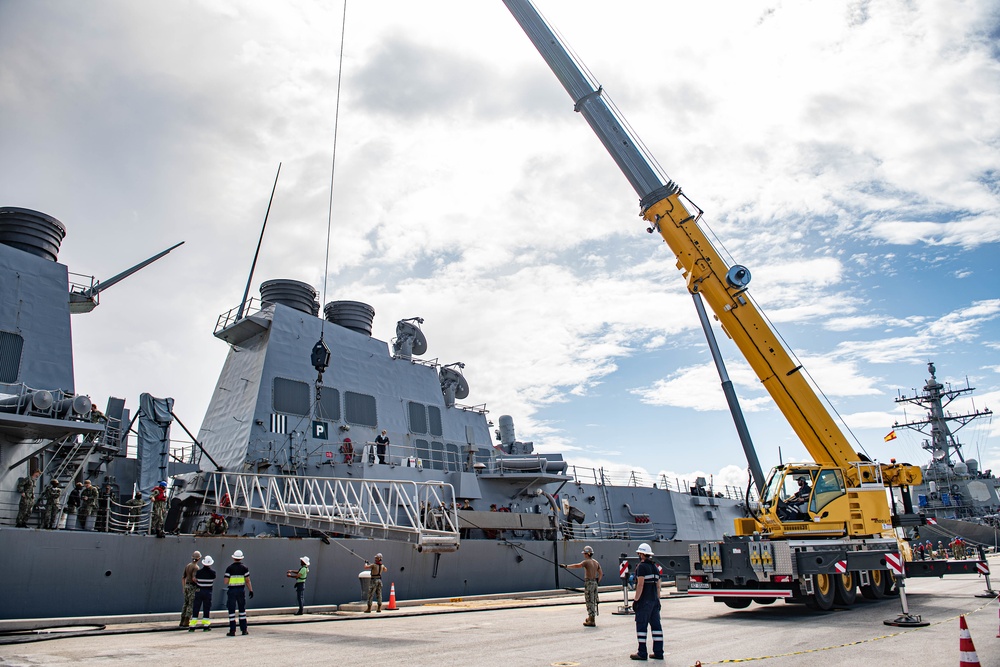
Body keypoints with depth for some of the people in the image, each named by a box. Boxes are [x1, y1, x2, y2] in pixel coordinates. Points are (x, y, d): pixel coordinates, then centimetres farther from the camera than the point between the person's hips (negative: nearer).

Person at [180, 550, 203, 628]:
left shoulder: (187, 565, 11)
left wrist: (183, 587, 21)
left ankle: (182, 622, 15)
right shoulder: (195, 567, -14)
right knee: (191, 604, -3)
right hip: (192, 587, -8)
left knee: (186, 603, 14)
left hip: (186, 586, 8)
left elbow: (183, 577, 14)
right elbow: (194, 578, -24)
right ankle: (186, 622, -5)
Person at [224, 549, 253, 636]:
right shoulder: (244, 568, 0)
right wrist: (251, 590, 3)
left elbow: (225, 582, -9)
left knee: (232, 611, 3)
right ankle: (244, 630, 13)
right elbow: (247, 581, -2)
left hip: (232, 591, -2)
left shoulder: (229, 568, -6)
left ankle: (232, 631, 2)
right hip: (241, 590, 2)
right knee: (242, 610, 12)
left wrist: (224, 578, 13)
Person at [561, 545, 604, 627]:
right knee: (593, 601, 17)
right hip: (595, 583, 8)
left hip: (589, 583, -8)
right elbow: (601, 573, 14)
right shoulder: (596, 562, 11)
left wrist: (566, 566, -28)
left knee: (590, 602, -4)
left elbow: (577, 565, -28)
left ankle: (591, 621, -3)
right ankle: (591, 618, 30)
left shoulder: (586, 562, -13)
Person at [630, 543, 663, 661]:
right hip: (654, 600, 8)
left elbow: (640, 585, -17)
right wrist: (657, 600, 20)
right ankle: (658, 652, 11)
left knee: (641, 625, -2)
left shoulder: (642, 566, -12)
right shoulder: (654, 567, 13)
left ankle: (642, 653, 0)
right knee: (656, 625, 9)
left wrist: (635, 600, -13)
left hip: (644, 601, -8)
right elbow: (658, 585, 15)